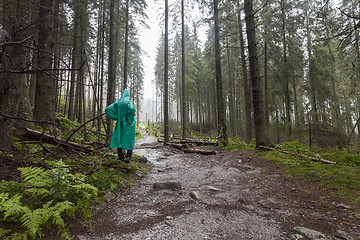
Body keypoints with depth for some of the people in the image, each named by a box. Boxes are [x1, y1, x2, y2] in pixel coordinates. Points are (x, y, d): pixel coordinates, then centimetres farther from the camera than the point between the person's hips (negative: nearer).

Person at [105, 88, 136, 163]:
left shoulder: (117, 103, 5)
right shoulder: (129, 102, -5)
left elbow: (107, 109, -2)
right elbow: (132, 109, -26)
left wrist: (116, 117, 1)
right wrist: (129, 119, -12)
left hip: (120, 124, 3)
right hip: (128, 125, -3)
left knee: (119, 139, 10)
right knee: (129, 140, 4)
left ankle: (121, 157, 10)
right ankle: (128, 157, -9)